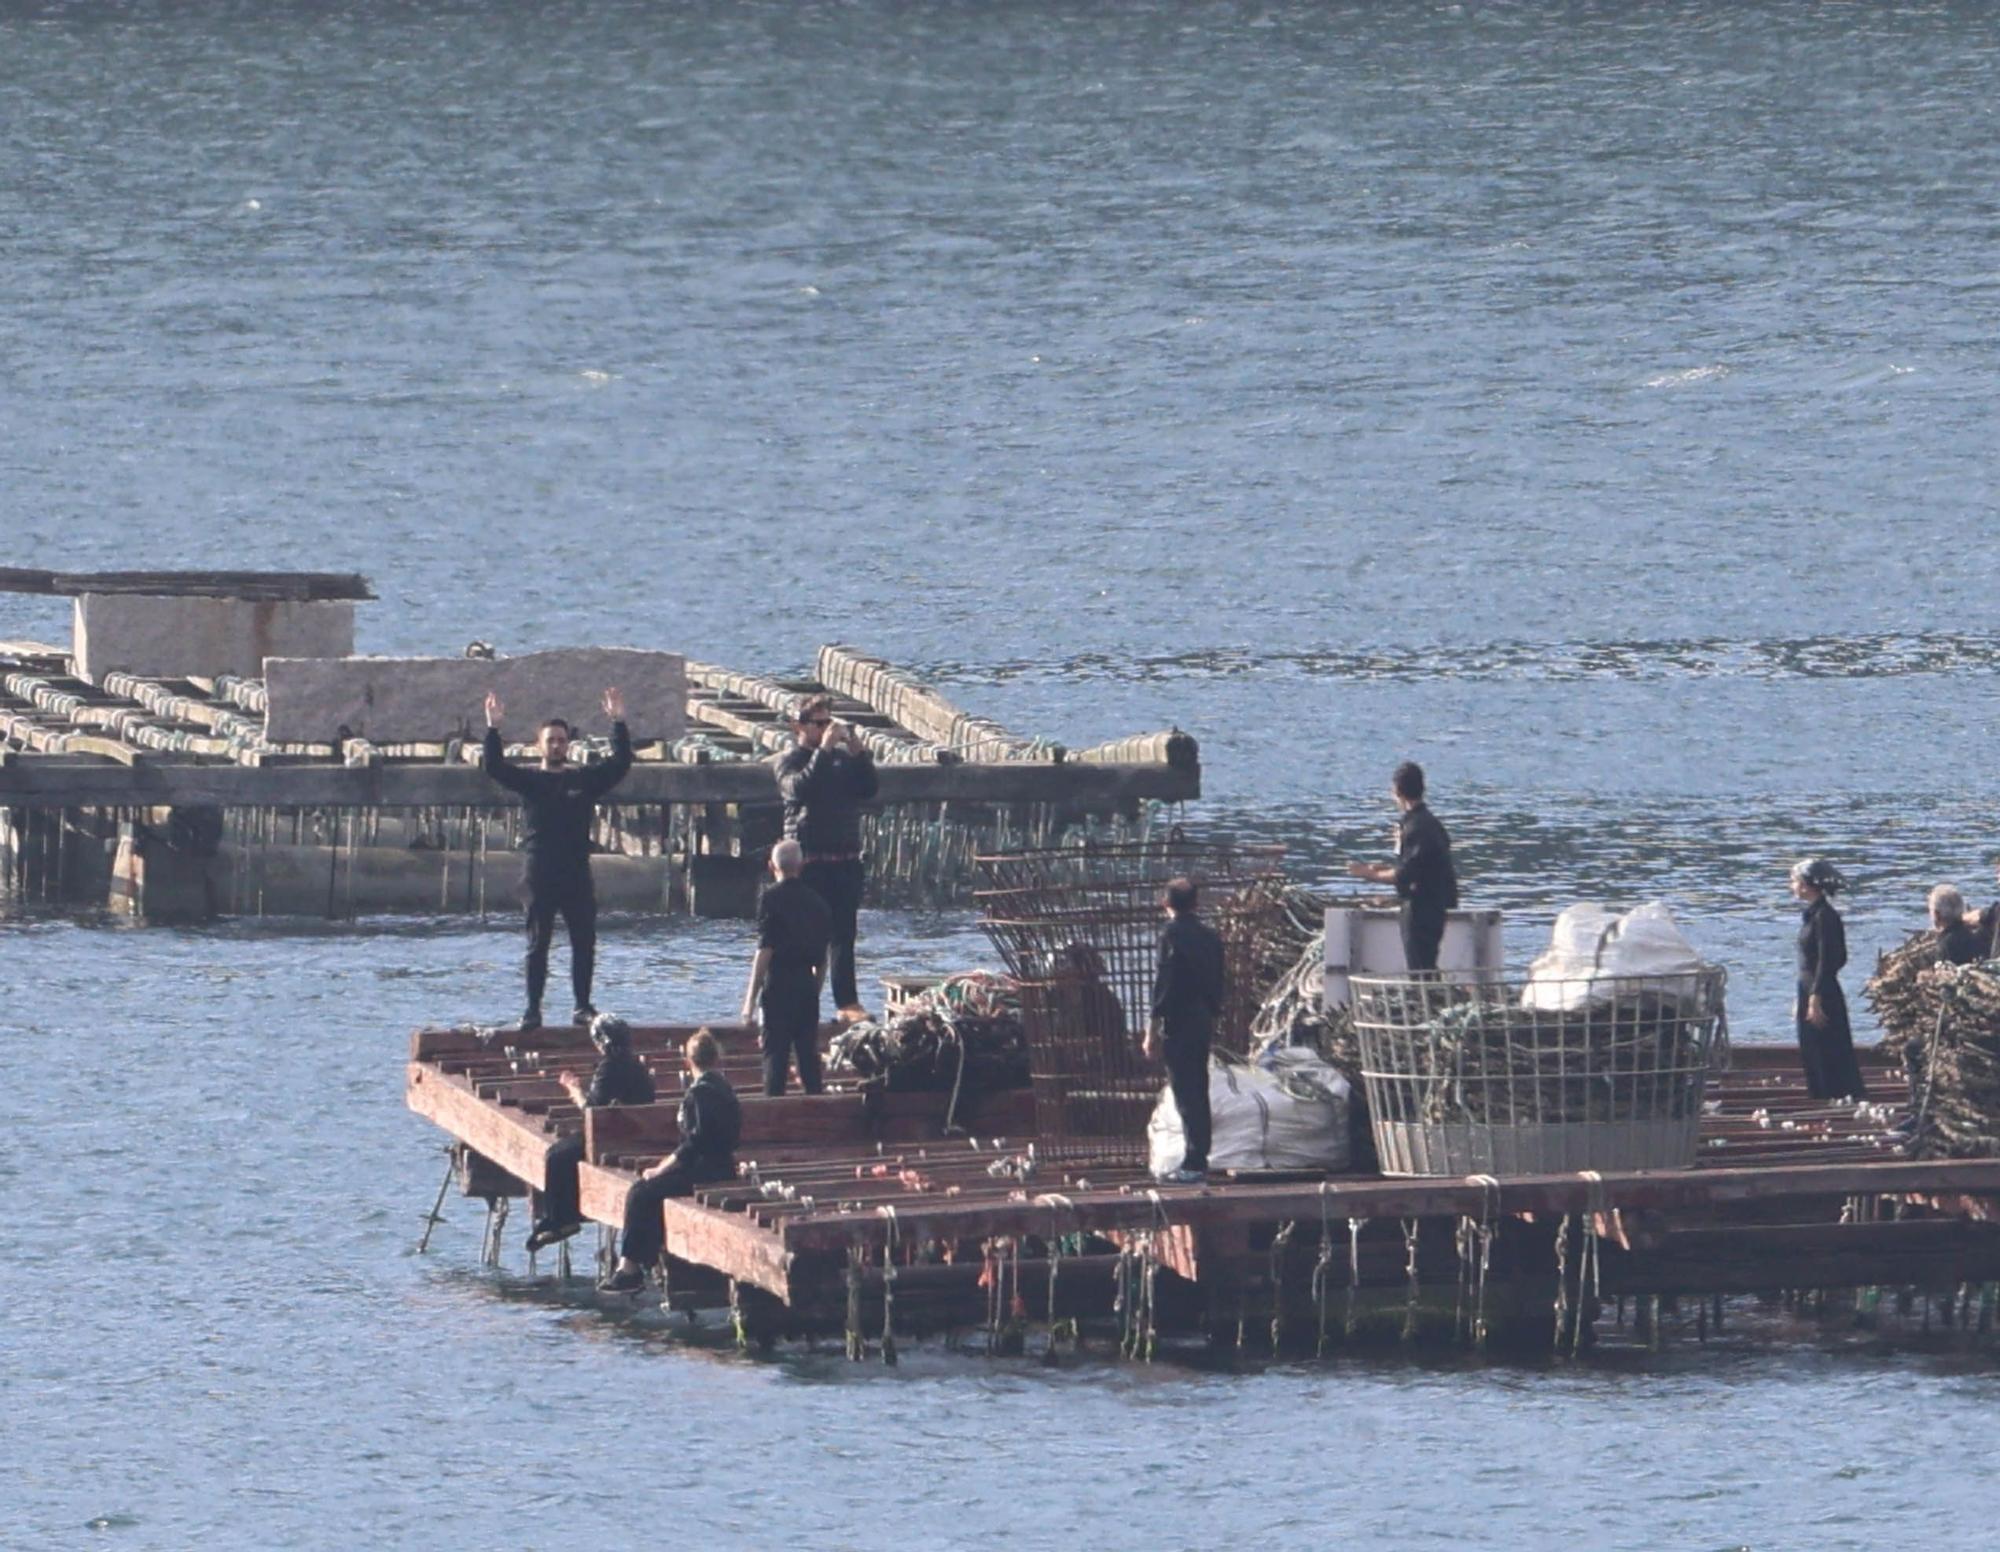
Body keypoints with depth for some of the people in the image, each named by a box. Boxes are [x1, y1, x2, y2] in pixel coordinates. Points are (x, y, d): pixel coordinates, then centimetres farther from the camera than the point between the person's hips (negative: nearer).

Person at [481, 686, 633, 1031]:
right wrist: (493, 728, -16)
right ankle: (533, 1010, 2)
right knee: (537, 944, 0)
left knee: (584, 943, 2)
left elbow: (620, 763, 4)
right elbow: (493, 766, -5)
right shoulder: (529, 780, 6)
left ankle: (583, 1006, 10)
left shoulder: (585, 779, 11)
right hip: (540, 873, -2)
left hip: (577, 874, 2)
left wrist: (619, 724, -4)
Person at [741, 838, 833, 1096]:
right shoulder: (815, 900, 8)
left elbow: (765, 951, -14)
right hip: (808, 984, 5)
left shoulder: (771, 898, -9)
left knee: (776, 1054, -4)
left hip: (779, 986, -5)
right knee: (809, 1052, 12)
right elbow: (822, 957, 14)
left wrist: (751, 997, -11)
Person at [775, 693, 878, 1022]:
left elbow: (869, 789, 5)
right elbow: (800, 788, -20)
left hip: (846, 857, 5)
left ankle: (847, 1002, 2)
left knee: (843, 934, 3)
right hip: (809, 859, -5)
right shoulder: (790, 761, 0)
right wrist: (824, 750, -21)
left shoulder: (843, 758, 15)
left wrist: (859, 752, -6)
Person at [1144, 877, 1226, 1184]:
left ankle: (1194, 1164, -9)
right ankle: (1199, 1160, 19)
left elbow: (1164, 985, -15)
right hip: (1204, 1021, 8)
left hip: (1178, 1023, -8)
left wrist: (1152, 1031, -13)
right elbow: (1221, 980, 14)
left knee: (1186, 1093, -7)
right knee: (1198, 1091, 15)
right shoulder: (1208, 934, 10)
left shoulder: (1172, 934, -12)